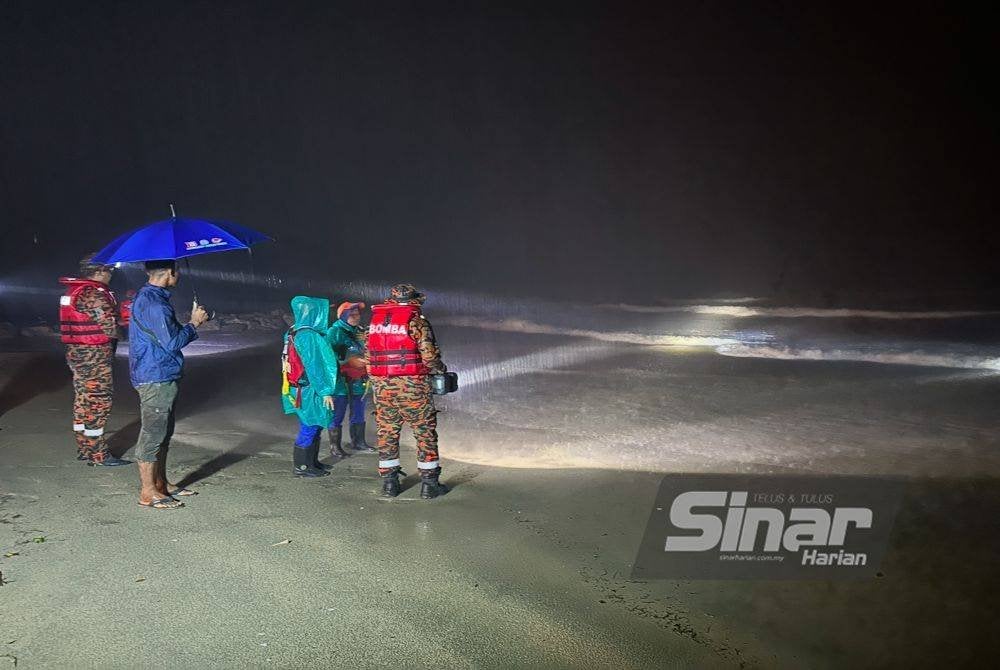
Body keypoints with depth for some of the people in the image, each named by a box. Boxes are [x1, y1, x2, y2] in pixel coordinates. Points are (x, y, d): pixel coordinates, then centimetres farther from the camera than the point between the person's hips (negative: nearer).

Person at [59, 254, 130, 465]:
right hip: (95, 357, -10)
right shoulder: (94, 294, -17)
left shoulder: (73, 291, 13)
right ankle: (97, 455, 0)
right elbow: (111, 327, -21)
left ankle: (84, 449, 25)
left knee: (83, 401, 16)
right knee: (98, 403, -4)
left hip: (76, 353, 10)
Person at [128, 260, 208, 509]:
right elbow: (172, 343, -21)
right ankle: (148, 492, 5)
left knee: (163, 432, 17)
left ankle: (161, 483, 28)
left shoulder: (146, 297, 14)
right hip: (156, 379, -11)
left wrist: (192, 323, 11)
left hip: (160, 377, 11)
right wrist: (194, 323, -9)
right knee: (153, 433, -3)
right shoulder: (153, 304, -20)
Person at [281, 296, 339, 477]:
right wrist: (325, 391, -17)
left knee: (315, 425, 18)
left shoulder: (295, 332, 9)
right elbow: (314, 366, -21)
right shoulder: (308, 335, -21)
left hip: (301, 388, 10)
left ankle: (312, 462, 28)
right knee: (309, 428, 0)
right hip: (308, 390, -10)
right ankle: (301, 467, 9)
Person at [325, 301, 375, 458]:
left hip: (358, 380, 7)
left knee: (358, 414, 16)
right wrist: (349, 361, -24)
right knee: (337, 414, -2)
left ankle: (358, 441, 30)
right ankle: (335, 446, 6)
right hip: (341, 380, -7)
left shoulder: (360, 331, 13)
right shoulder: (334, 332, -9)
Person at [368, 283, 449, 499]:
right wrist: (440, 369, 7)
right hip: (411, 385, -5)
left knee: (387, 433, 12)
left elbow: (369, 356, 11)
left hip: (382, 386, 5)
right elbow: (429, 356, -12)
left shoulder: (375, 320, 9)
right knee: (425, 432, 5)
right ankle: (429, 483, 7)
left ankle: (389, 483, 16)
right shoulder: (416, 321, -7)